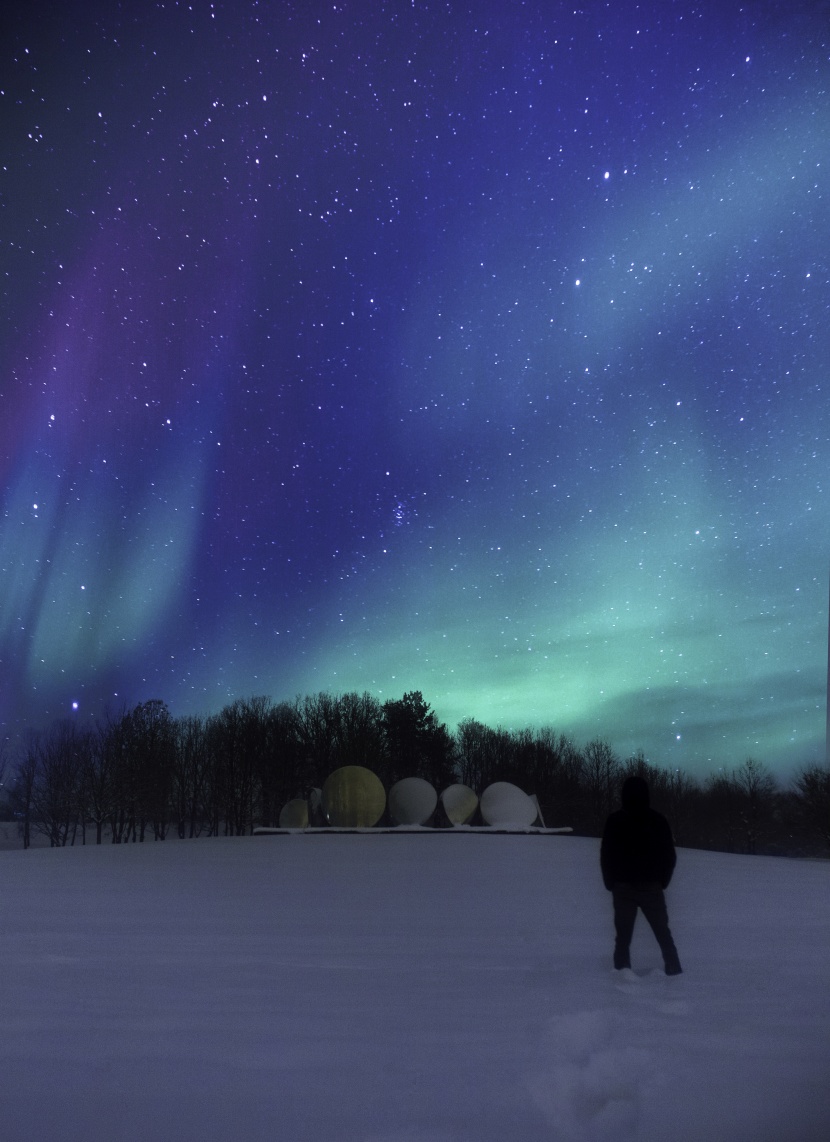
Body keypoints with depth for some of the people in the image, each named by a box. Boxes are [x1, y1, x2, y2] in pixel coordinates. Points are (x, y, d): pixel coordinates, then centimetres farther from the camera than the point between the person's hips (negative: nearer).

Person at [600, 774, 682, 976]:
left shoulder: (614, 821, -4)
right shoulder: (658, 821, -2)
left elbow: (606, 856, -1)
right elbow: (670, 856, 2)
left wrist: (611, 883, 9)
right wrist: (662, 881, 13)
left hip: (623, 888, 0)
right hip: (651, 887, 1)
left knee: (623, 936, 7)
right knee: (663, 934, 14)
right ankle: (674, 973, 11)